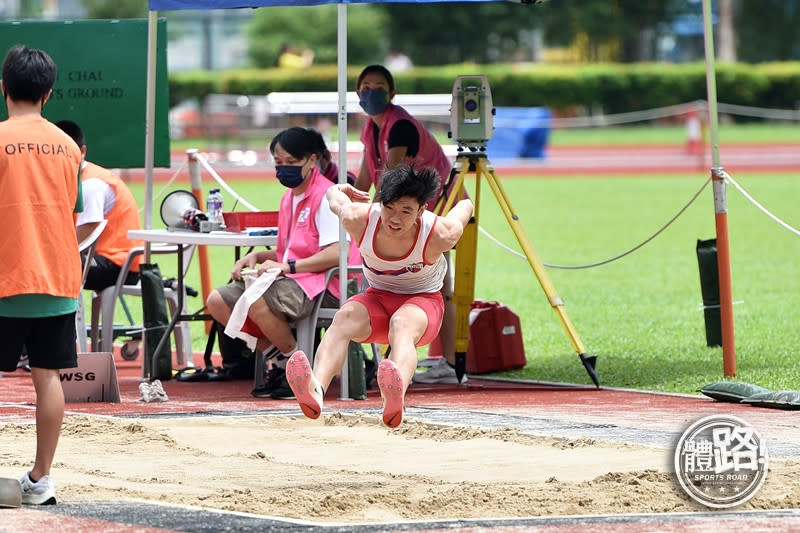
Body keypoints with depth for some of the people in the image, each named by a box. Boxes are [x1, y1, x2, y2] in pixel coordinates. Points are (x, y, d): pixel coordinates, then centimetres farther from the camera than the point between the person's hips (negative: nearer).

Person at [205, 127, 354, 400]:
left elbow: (337, 254, -22)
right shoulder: (289, 198, 19)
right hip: (288, 281, 10)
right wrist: (258, 256, 6)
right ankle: (278, 359, 1)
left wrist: (287, 267, -24)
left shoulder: (326, 196, -11)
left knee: (256, 302, -35)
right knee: (217, 301, -3)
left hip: (317, 283, -10)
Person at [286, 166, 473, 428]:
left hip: (423, 301, -3)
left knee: (402, 325, -40)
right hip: (377, 298, 3)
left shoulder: (439, 235, -24)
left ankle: (395, 398, -75)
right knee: (344, 318, -33)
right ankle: (315, 389, -62)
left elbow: (465, 206, -2)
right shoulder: (359, 220, -20)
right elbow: (335, 196, 3)